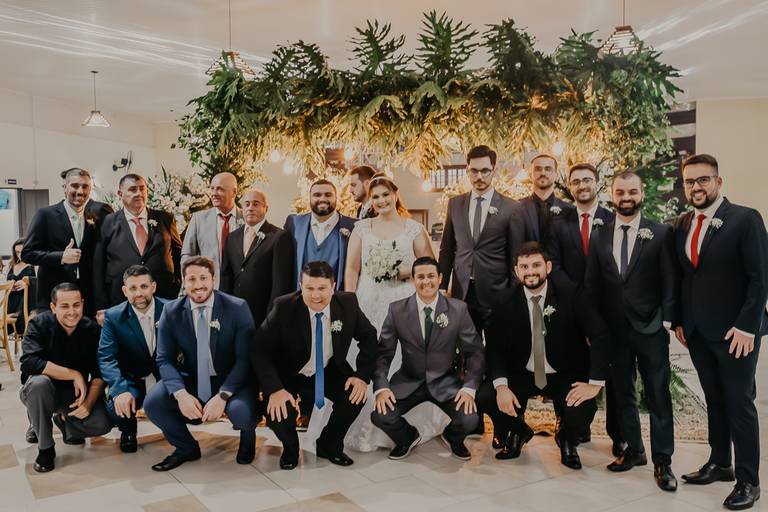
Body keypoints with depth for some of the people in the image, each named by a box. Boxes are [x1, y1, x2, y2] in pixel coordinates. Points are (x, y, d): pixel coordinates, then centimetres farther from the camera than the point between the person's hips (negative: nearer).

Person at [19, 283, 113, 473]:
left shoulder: (92, 328, -9)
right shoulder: (39, 324, -15)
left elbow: (99, 373, -10)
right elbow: (29, 363, -31)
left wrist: (88, 403, -26)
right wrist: (74, 374, -30)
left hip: (77, 392, 2)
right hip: (44, 392, -2)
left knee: (102, 424, -21)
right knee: (39, 382, -36)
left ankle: (64, 420, 15)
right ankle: (45, 448, -15)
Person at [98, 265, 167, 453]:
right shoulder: (113, 316, -5)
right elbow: (106, 358, -14)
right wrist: (121, 390, -32)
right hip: (132, 381, 0)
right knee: (116, 409, -30)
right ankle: (128, 430, 10)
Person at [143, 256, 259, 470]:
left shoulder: (238, 308, -12)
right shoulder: (171, 311, -4)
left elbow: (245, 358, -14)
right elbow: (164, 359, -6)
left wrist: (222, 396, -27)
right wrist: (180, 394, -25)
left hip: (231, 380, -3)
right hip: (191, 380, 3)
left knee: (242, 412, -33)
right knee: (152, 403, -22)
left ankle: (248, 436, 11)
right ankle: (186, 448, 11)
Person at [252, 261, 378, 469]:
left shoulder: (348, 303, -15)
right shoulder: (283, 308, -23)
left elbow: (369, 337, -2)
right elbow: (260, 351, -21)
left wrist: (363, 375, -15)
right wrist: (274, 389, -33)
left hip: (330, 371, 3)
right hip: (289, 375, -2)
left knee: (357, 394, -21)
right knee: (277, 412, -27)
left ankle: (329, 445, 10)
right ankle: (290, 449, 12)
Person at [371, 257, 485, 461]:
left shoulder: (458, 309, -7)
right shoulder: (397, 310, -7)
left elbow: (474, 351, -3)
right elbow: (383, 352, -5)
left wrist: (469, 387, -16)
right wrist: (381, 387, -19)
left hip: (445, 381, 0)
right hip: (408, 381, 0)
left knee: (469, 420, -24)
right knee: (380, 415, -23)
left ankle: (452, 437, 17)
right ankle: (408, 436, 15)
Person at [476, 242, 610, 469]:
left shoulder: (570, 295, -12)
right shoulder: (506, 301, -6)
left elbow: (600, 336, -15)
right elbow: (494, 346, -7)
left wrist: (595, 383, -22)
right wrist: (501, 385, -22)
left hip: (565, 376, -1)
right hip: (521, 374, 2)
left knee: (583, 409, -30)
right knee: (485, 397, -22)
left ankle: (566, 440, 12)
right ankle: (517, 433, 15)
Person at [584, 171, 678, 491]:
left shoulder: (661, 233, -1)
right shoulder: (599, 237, 7)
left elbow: (670, 281, -2)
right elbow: (592, 284, 7)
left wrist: (667, 320, -9)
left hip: (651, 328, -3)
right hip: (614, 329, 3)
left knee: (658, 395, 3)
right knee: (622, 394, 12)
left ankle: (662, 461, 14)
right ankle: (634, 450, 27)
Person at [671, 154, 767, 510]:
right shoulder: (681, 225, 8)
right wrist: (679, 321, 7)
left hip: (735, 331, -5)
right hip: (697, 331, 5)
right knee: (714, 400, 15)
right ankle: (719, 464, 28)